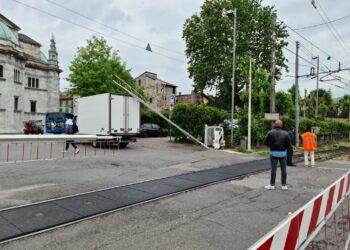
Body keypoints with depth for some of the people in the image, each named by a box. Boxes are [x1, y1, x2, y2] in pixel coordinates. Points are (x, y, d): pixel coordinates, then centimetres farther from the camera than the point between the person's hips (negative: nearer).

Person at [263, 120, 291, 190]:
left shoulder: (270, 133, -6)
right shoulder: (285, 133, -4)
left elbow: (265, 142, -8)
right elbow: (289, 145, -5)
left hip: (273, 153, -1)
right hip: (282, 153, 1)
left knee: (273, 169, 2)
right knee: (283, 169, 8)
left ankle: (272, 185, 6)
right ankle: (284, 185, 12)